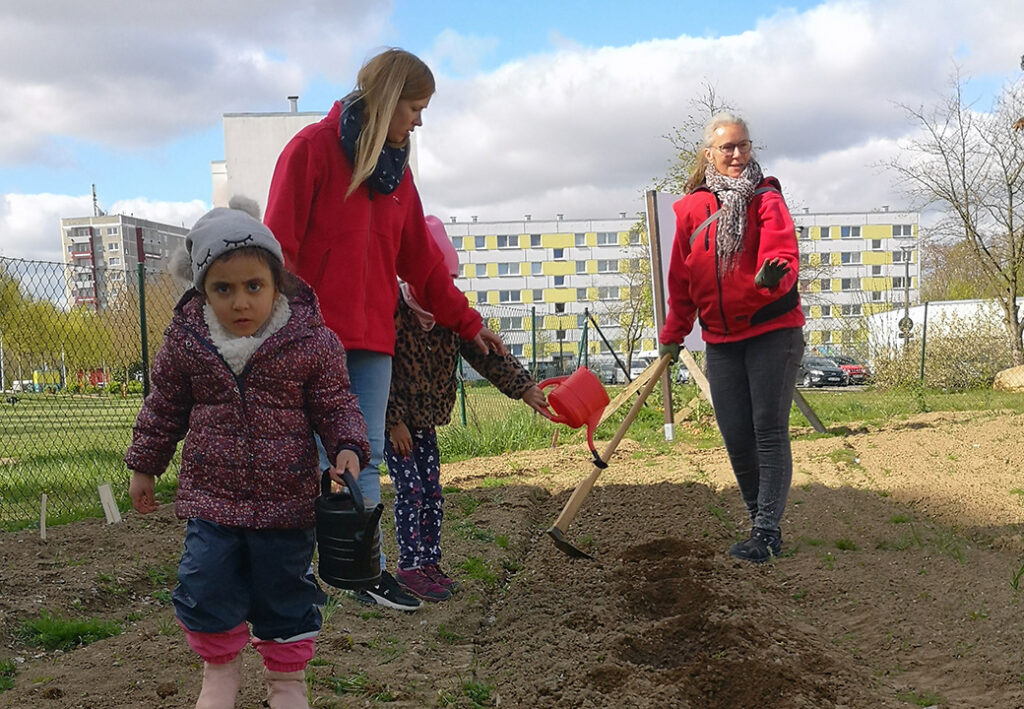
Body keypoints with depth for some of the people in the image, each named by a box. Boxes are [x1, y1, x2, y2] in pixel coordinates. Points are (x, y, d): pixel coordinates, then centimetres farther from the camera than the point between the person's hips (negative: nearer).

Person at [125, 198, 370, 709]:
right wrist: (143, 466, 16)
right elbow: (164, 408, 9)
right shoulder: (186, 340, -5)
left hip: (285, 499, -1)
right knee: (206, 585, 5)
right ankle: (220, 667, 33)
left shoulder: (312, 341, -12)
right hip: (210, 496, 2)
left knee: (285, 590, 11)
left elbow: (336, 406, -2)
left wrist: (348, 447, -20)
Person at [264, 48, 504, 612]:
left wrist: (466, 322, 22)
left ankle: (371, 571, 16)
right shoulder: (313, 147, -4)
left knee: (366, 458, 9)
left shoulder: (396, 168, 16)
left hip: (371, 336, 6)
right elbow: (280, 243, -8)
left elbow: (420, 259, 21)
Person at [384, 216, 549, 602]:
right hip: (390, 419, -6)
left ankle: (430, 562, 17)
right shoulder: (393, 310, -19)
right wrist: (396, 423, -18)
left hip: (425, 418, 6)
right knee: (409, 488, -9)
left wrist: (524, 388, -16)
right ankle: (410, 567, 0)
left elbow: (487, 354, -5)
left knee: (432, 489, 7)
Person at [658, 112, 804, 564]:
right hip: (721, 340, 4)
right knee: (736, 437, 4)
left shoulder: (766, 198, -5)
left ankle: (765, 531, -2)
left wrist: (773, 275, -45)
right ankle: (765, 523, 20)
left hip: (773, 331, -4)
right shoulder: (690, 209, 5)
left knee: (769, 429, -6)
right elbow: (681, 280, 14)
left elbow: (781, 251, -22)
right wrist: (673, 335, 20)